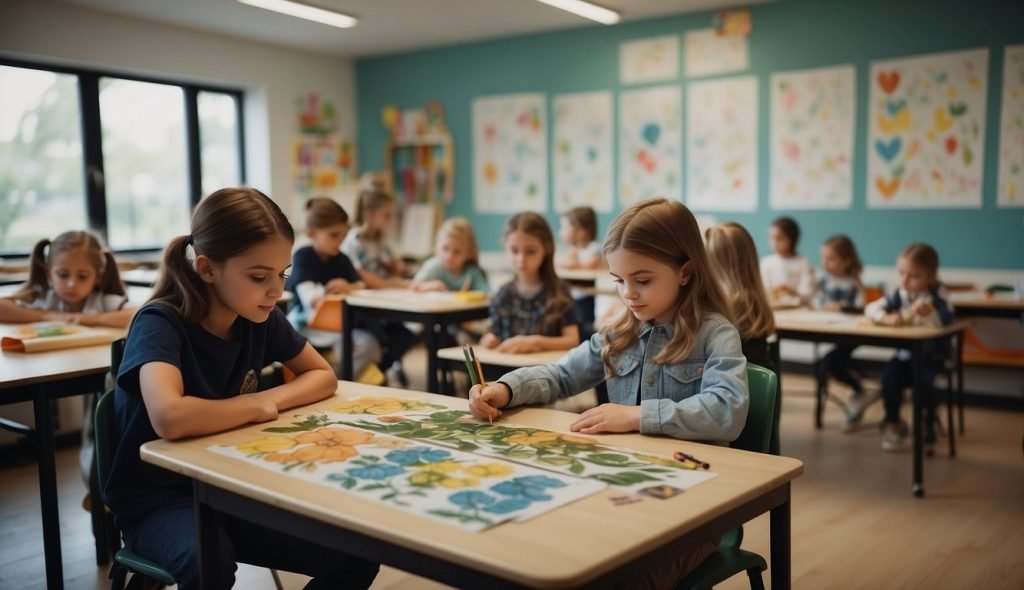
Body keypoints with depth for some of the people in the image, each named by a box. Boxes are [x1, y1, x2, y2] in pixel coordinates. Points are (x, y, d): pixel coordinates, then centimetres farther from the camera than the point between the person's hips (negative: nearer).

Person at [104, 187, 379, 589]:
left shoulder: (261, 319, -4)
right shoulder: (160, 324, -21)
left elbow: (323, 376, 8)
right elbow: (170, 418, -39)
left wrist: (273, 398, -13)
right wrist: (256, 406, -21)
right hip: (158, 498, -5)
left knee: (356, 556, -10)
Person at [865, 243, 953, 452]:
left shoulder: (937, 294, -12)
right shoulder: (900, 294, -1)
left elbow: (947, 319, -29)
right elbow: (871, 308, -8)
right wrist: (886, 318, -27)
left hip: (933, 354, -3)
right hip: (907, 352, 3)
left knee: (924, 381, -28)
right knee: (889, 377, -22)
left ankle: (927, 427, 1)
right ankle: (892, 423, 4)